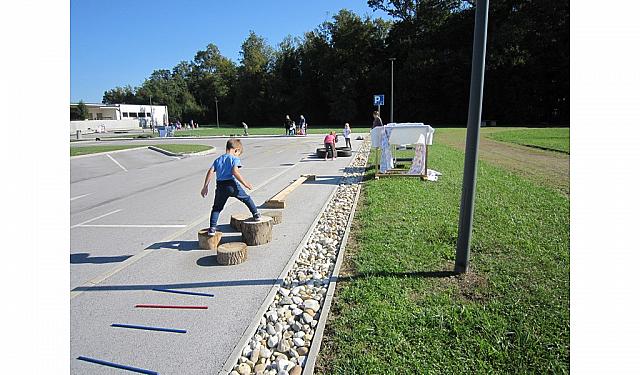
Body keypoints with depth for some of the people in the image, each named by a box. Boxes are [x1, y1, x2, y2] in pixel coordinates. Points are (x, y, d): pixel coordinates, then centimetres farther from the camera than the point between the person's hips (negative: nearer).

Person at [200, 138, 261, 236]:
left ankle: (212, 228, 4)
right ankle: (256, 214, 24)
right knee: (246, 198, 19)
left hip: (220, 186, 4)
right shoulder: (235, 159, 4)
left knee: (217, 207, 11)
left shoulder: (218, 159, 20)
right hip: (232, 184, -4)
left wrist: (205, 187, 10)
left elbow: (210, 172, 9)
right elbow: (235, 172, -13)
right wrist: (245, 183, -10)